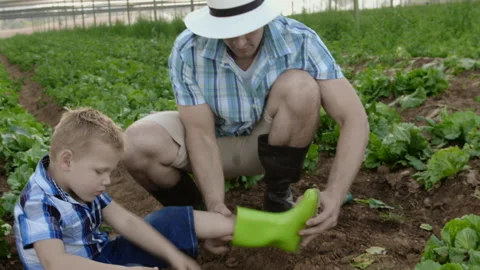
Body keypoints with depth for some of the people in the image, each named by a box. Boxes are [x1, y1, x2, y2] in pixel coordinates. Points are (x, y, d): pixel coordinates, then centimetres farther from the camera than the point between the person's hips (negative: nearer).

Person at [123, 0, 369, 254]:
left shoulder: (299, 41, -26)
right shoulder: (188, 50, -26)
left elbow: (354, 118, -30)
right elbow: (201, 133, -24)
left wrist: (335, 193, -43)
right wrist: (215, 205, -37)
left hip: (271, 143, 1)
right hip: (215, 140, 0)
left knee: (301, 87, -31)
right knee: (138, 145, -29)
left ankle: (278, 199, -8)